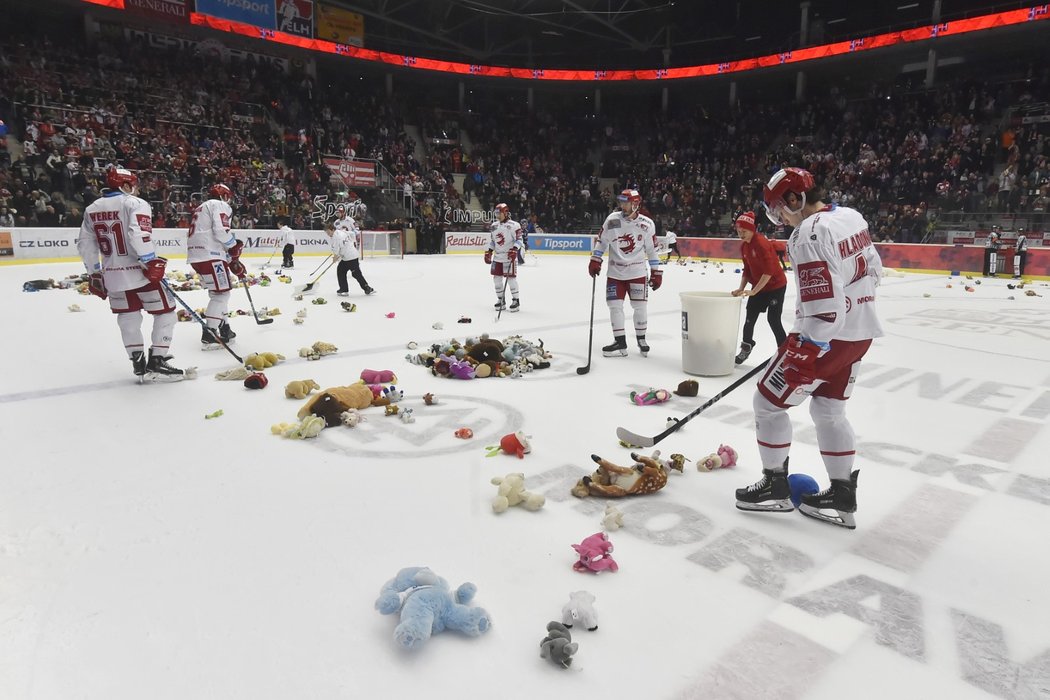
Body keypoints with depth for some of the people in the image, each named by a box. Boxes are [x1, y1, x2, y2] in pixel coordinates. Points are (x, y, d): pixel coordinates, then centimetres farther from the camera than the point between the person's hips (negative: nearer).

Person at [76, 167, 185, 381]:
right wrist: (152, 262, -19)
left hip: (112, 275, 6)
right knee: (165, 312, 5)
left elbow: (85, 244, 13)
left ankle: (138, 363, 18)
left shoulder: (92, 209, 12)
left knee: (128, 317, 17)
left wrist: (94, 273, 20)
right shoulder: (135, 203, -7)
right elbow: (139, 235, -24)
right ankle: (157, 362, 2)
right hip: (139, 272, -6)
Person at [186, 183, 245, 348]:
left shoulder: (203, 207, 30)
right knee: (222, 293, -7)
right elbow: (221, 231, -19)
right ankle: (210, 334, -12)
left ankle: (223, 328, 26)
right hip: (209, 255, -10)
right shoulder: (219, 205, -1)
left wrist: (233, 261, 21)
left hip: (196, 256, 10)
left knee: (217, 291, 21)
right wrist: (235, 246, -1)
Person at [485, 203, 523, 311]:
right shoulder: (494, 226, 12)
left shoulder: (514, 225, -10)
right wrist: (489, 252, 13)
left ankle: (516, 300, 4)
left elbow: (519, 239, -13)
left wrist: (514, 249, -26)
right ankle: (501, 300, 18)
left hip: (510, 257, -7)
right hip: (497, 257, 7)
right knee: (497, 278, 6)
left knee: (511, 278, -7)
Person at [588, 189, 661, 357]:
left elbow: (652, 250, 1)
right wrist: (595, 261, -5)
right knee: (615, 306, -1)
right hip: (615, 272, 1)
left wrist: (656, 273, 0)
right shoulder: (612, 219, -4)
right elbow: (601, 240, 3)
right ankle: (620, 342, 8)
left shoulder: (647, 224, -6)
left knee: (640, 306, 2)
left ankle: (641, 339, 22)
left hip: (637, 272, -1)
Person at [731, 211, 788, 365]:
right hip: (758, 286, 8)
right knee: (750, 317, 9)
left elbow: (769, 271, -28)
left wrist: (754, 291, -29)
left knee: (773, 319, -7)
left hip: (775, 285, -8)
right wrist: (741, 288, -4)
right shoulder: (743, 246, 2)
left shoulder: (762, 243, -24)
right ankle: (746, 348, 24)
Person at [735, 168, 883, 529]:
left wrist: (804, 356, -23)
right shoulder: (852, 216, 7)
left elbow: (823, 304, -27)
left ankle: (774, 485, 16)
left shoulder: (810, 234, -21)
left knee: (768, 401, 5)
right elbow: (872, 269, 18)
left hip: (827, 336, -9)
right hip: (860, 331, 9)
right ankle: (842, 496, 23)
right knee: (829, 410, 18)